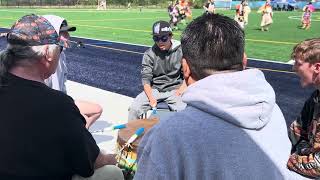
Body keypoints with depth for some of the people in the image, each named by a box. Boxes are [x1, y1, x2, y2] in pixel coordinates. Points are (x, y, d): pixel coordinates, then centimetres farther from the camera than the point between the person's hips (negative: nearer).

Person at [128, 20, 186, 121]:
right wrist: (151, 98, -21)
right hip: (154, 89, 1)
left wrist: (180, 90, -13)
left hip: (174, 89, -1)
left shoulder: (181, 51, -3)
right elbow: (146, 79, -6)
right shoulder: (149, 54, -2)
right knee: (134, 108, -18)